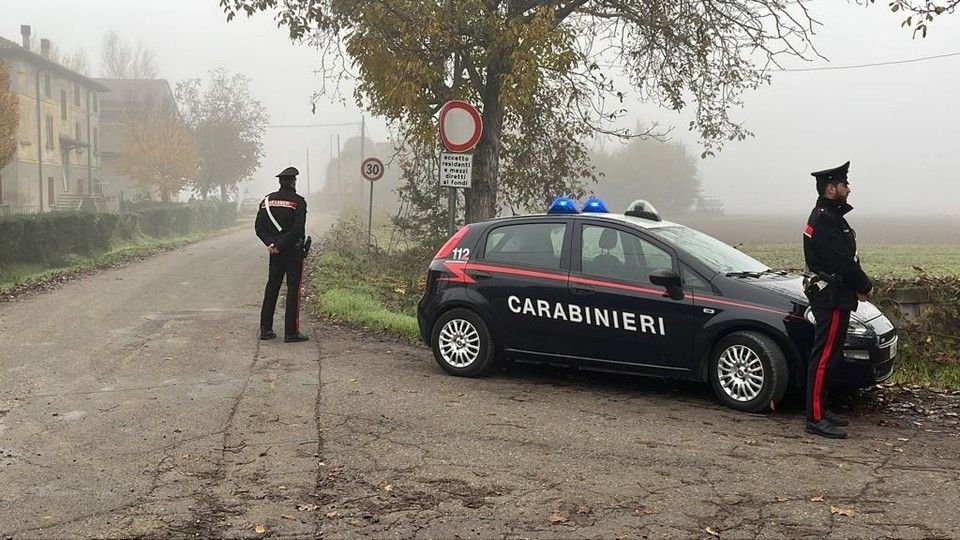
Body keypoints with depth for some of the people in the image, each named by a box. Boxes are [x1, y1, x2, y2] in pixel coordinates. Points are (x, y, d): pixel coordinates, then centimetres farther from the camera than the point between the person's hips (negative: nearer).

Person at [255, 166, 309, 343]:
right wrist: (280, 245, -15)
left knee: (272, 288, 13)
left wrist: (271, 243, -5)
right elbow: (297, 229, -19)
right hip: (293, 251, -5)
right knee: (293, 289, -1)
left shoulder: (267, 200, 9)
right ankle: (291, 332, -2)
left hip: (275, 252, 5)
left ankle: (265, 329, 14)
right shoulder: (298, 201, -9)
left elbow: (259, 227, 4)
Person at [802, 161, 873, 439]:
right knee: (824, 356, -9)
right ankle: (816, 419, -6)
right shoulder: (825, 220, -17)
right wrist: (864, 286, -8)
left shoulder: (829, 215, 17)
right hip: (832, 298, -11)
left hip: (833, 296, 11)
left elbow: (845, 257, 17)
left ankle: (821, 410, 23)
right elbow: (841, 261, -21)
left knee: (826, 355, 15)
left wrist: (860, 285, 5)